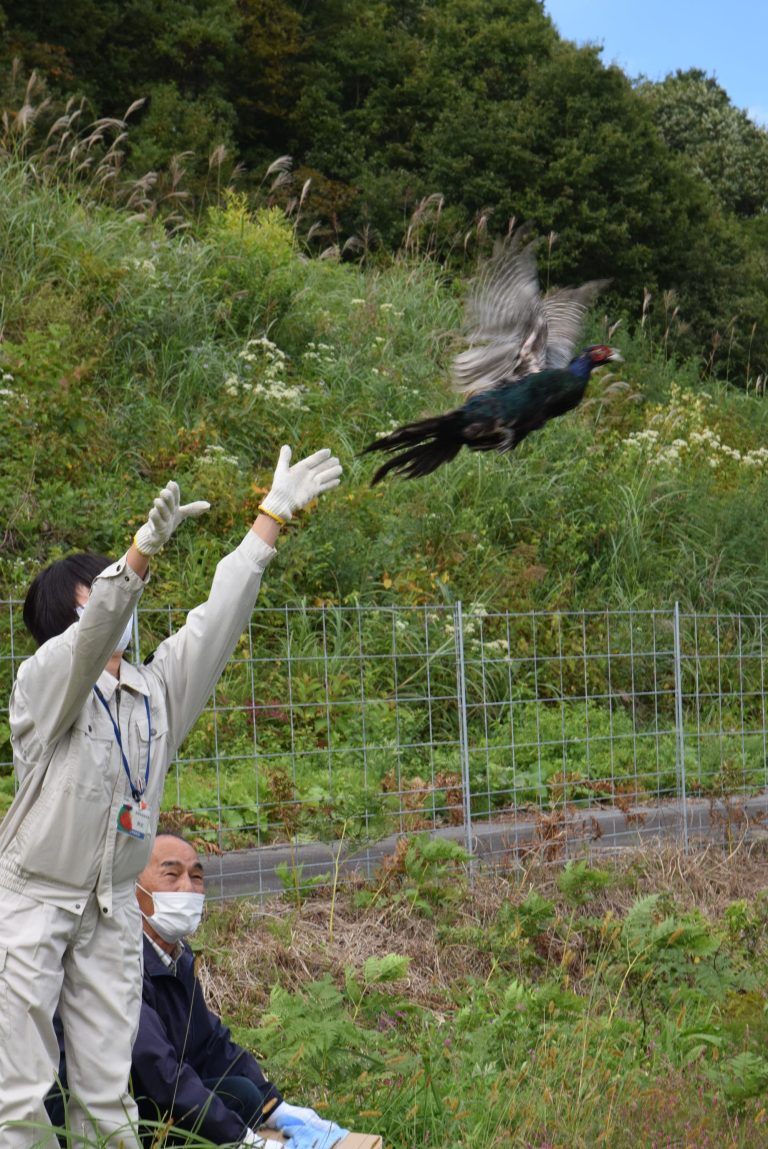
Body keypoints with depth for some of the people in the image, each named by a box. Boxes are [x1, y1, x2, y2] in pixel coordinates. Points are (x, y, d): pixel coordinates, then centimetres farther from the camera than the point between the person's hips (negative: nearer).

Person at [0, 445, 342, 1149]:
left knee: (107, 1092, 6)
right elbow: (92, 636, -30)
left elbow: (219, 617, 4)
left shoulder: (156, 690, 8)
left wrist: (273, 516, 0)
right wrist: (142, 551, -46)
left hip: (113, 911, 5)